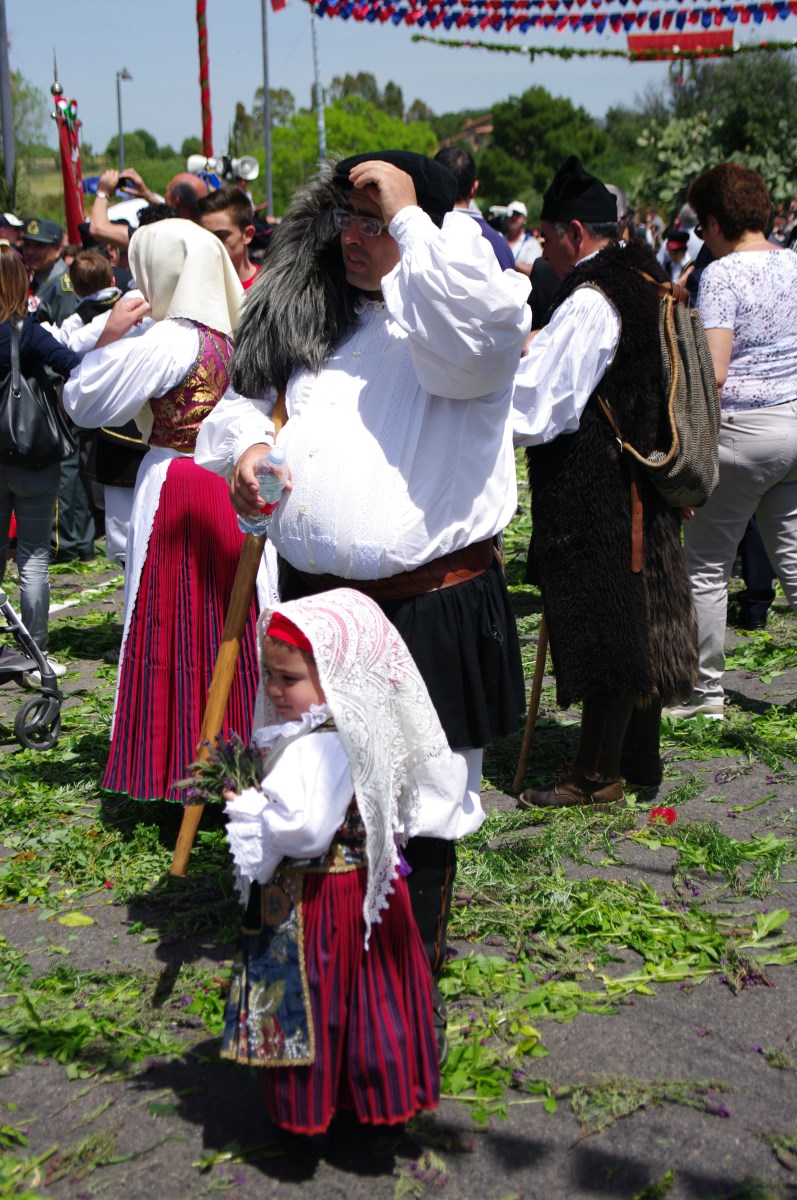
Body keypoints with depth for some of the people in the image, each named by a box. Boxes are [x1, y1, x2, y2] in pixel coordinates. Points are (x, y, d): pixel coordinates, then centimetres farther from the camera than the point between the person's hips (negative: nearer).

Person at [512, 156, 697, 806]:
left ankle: (596, 775, 12)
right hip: (642, 488, 10)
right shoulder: (644, 285, 10)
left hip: (593, 497, -9)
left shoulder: (588, 305, -20)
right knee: (636, 622, 17)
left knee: (600, 628, 0)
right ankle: (639, 756, 30)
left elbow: (532, 408, -22)